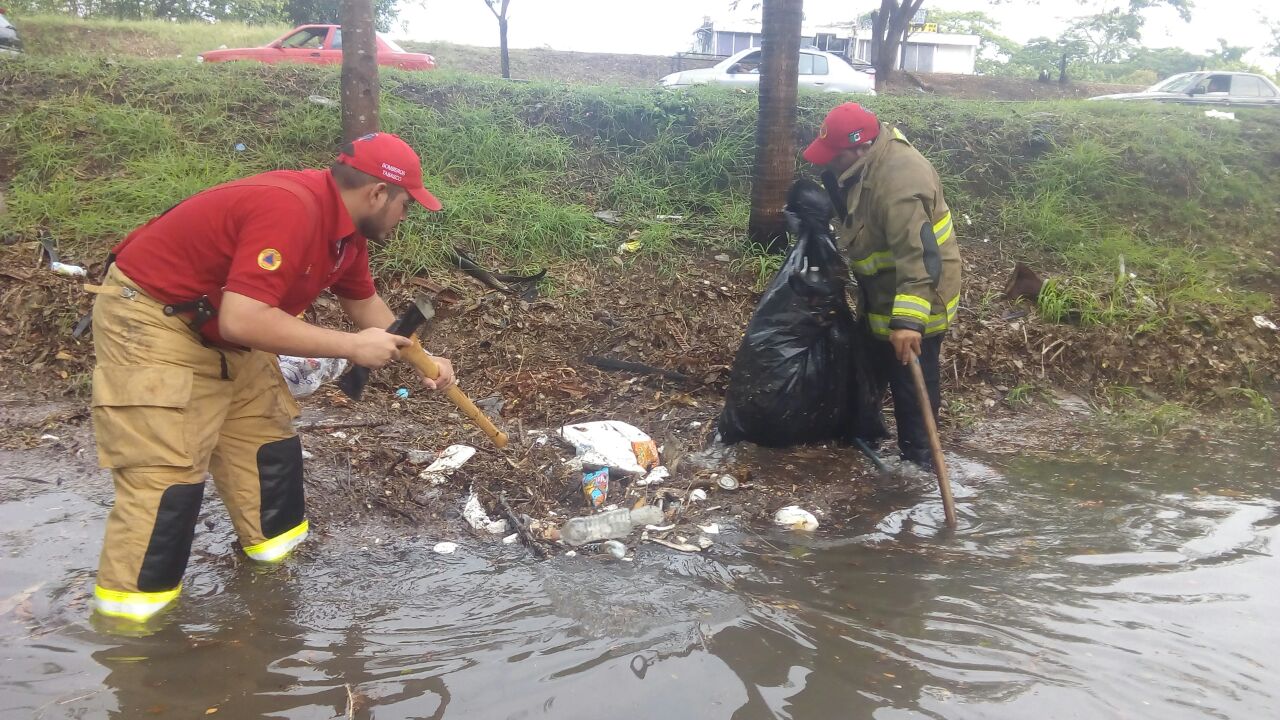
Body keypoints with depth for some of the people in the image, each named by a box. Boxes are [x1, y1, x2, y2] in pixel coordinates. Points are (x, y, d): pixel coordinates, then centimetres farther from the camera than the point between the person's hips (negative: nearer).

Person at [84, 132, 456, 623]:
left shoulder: (345, 225, 0)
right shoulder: (290, 210, -31)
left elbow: (364, 302, 16)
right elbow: (243, 321, -37)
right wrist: (352, 347, -30)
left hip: (219, 325, 10)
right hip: (148, 320, -10)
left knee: (267, 437, 13)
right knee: (167, 471, -10)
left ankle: (277, 548, 28)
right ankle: (129, 607, 3)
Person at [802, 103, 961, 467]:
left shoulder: (898, 181, -34)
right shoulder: (870, 161, -3)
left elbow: (918, 254, -42)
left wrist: (908, 319, -47)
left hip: (915, 299, -10)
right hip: (882, 294, 10)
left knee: (910, 380, 1)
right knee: (872, 366, 25)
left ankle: (918, 459, 16)